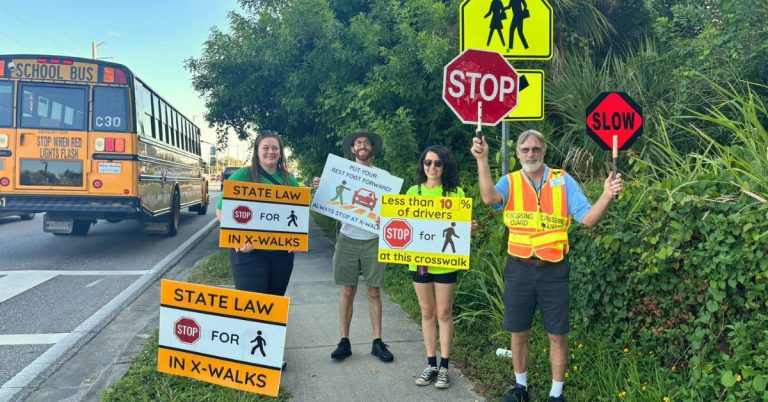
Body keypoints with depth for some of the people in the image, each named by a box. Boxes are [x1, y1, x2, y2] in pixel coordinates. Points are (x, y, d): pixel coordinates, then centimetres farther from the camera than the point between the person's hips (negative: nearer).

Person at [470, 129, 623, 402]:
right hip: (519, 268, 1)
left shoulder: (563, 181, 0)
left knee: (557, 334, 7)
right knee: (518, 331, 13)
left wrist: (606, 196, -23)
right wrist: (482, 160, -30)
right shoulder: (510, 182, 1)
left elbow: (588, 219, -6)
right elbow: (489, 198, -22)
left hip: (553, 269, -1)